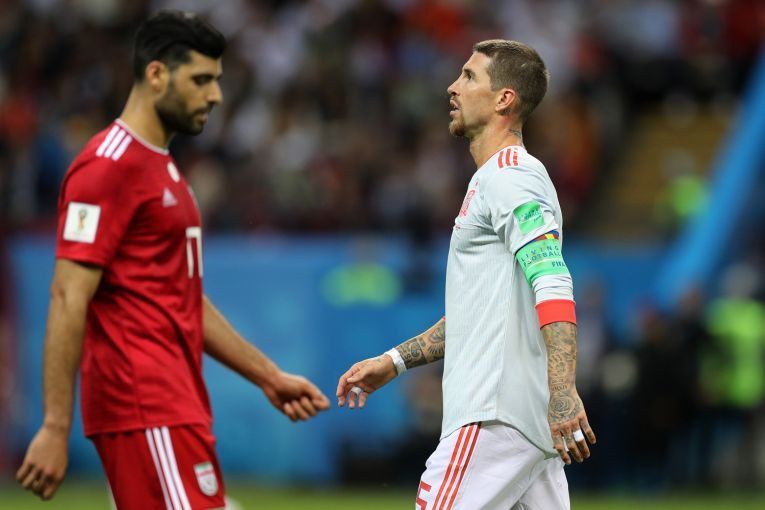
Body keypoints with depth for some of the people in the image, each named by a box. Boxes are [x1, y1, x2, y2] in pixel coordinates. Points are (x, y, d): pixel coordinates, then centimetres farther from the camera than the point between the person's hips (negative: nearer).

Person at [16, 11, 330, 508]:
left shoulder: (164, 169, 21)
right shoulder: (109, 166, -10)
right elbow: (69, 299, -16)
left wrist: (270, 377, 24)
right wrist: (56, 428, -20)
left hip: (175, 403, 10)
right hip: (147, 410, -10)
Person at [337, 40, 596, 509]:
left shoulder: (510, 176, -10)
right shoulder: (492, 181, 23)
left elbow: (553, 284, -23)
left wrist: (563, 392, -34)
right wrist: (394, 362, 28)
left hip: (498, 416, -10)